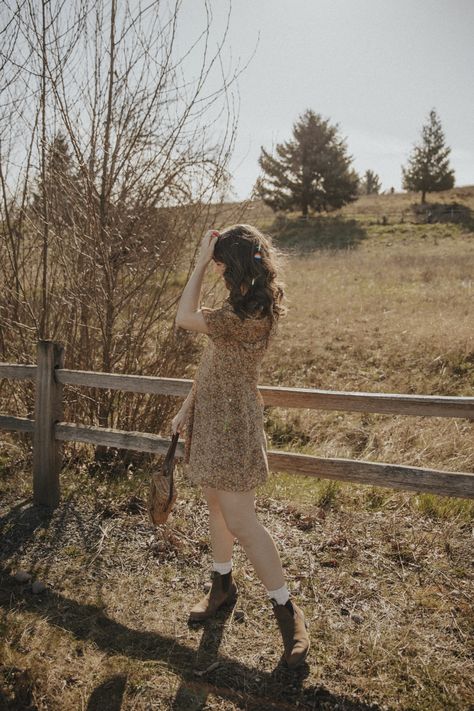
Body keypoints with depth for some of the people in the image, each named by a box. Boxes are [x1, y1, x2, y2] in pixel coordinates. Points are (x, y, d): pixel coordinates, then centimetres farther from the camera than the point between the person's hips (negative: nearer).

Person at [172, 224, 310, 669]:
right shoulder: (242, 305, 7)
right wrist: (186, 408, 11)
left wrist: (200, 262, -15)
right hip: (209, 417, 9)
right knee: (215, 506, 20)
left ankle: (287, 611, 13)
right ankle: (222, 586, 40)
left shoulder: (251, 315, -24)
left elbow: (184, 318, -23)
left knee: (240, 522, -4)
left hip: (231, 424, -9)